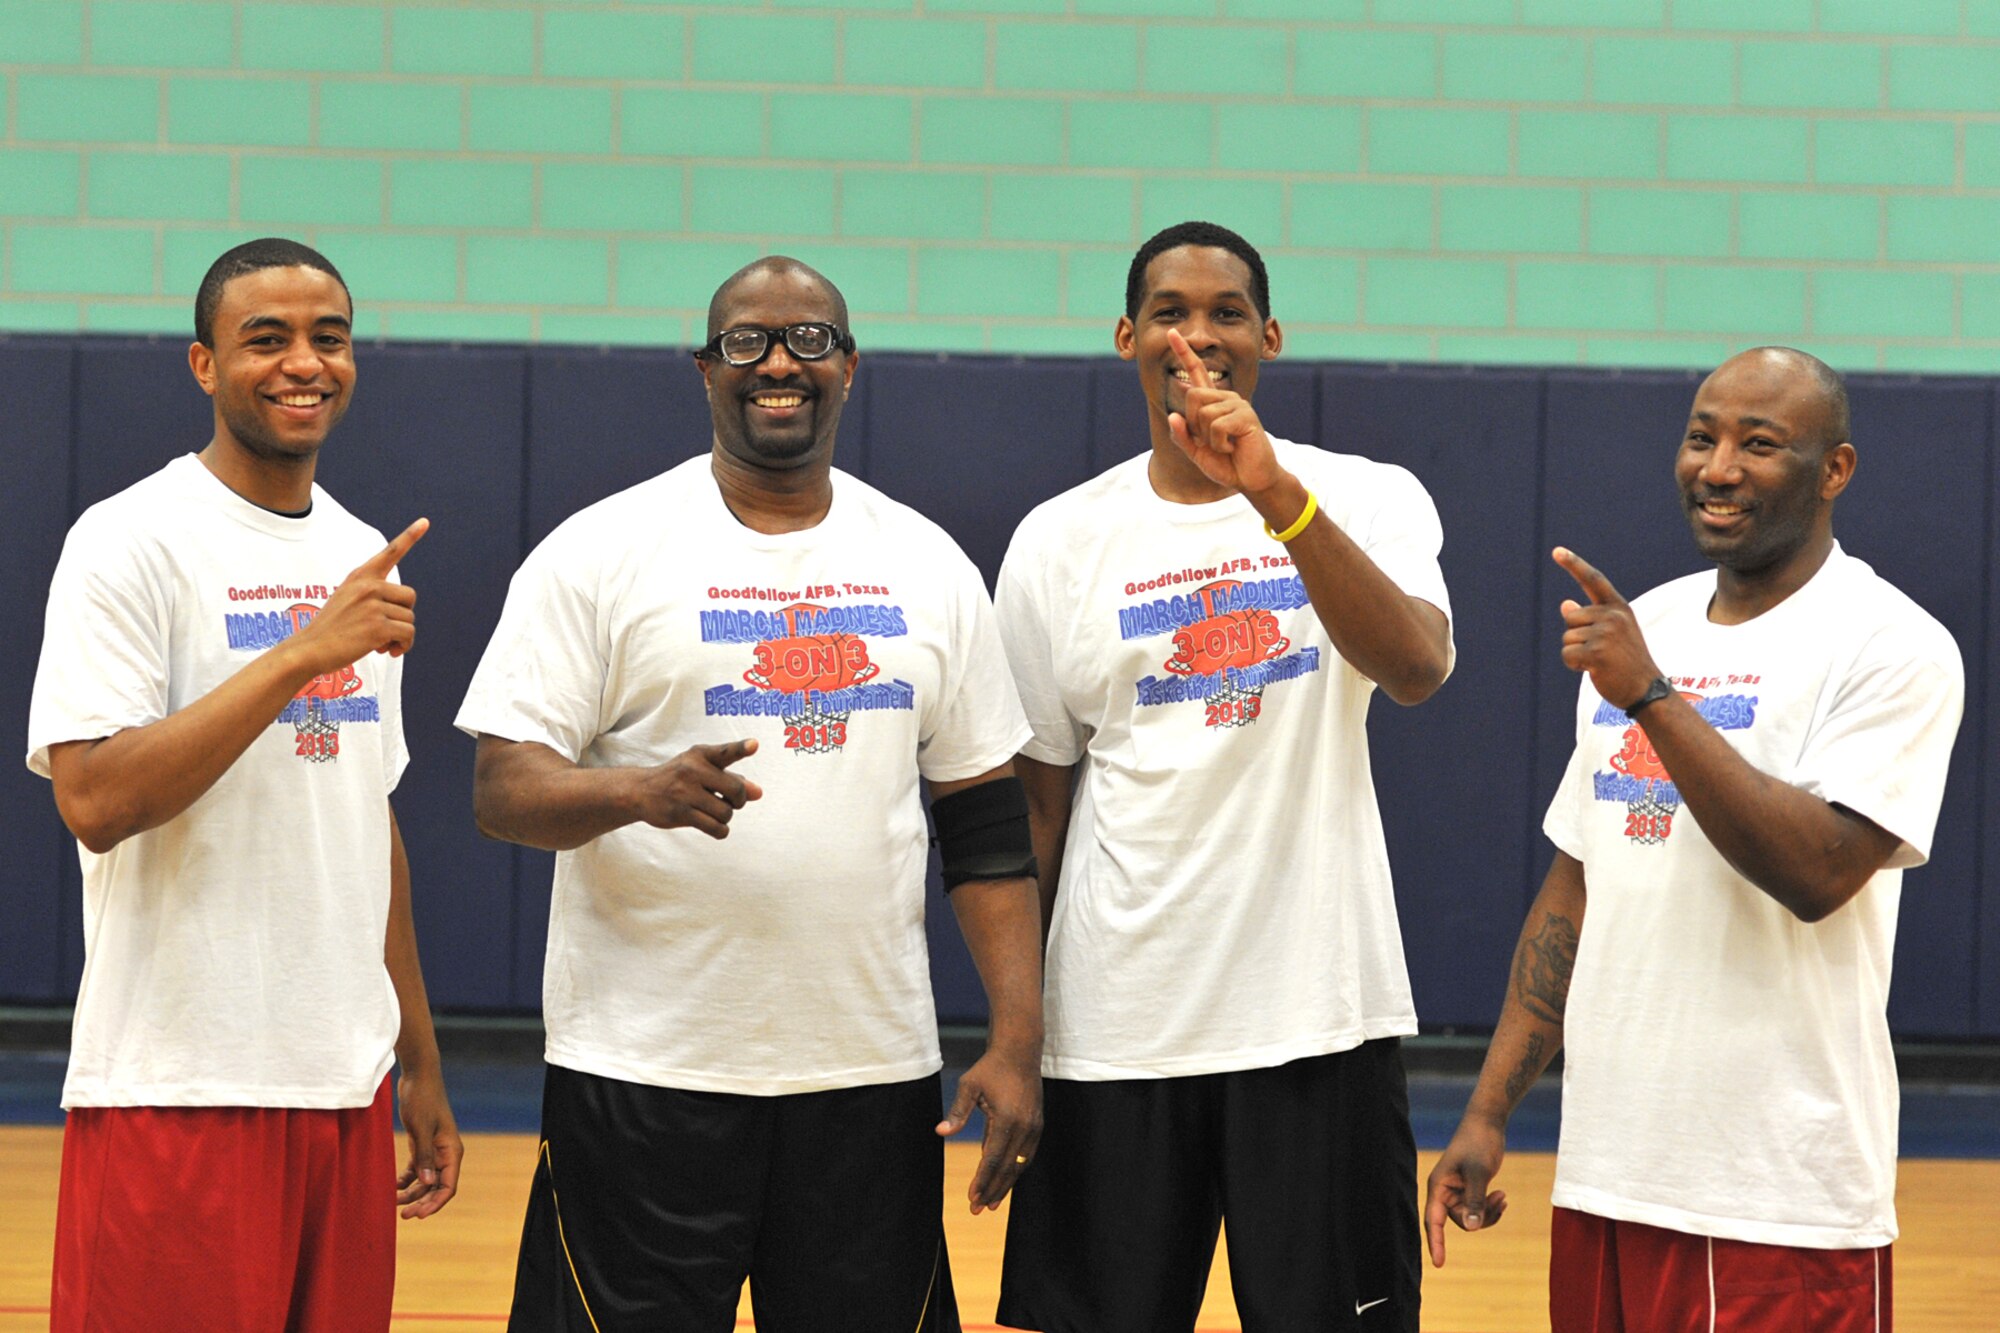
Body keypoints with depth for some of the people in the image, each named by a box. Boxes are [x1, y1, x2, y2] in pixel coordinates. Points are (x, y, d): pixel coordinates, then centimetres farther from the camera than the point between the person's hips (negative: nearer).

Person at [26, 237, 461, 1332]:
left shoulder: (361, 560, 15)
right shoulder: (132, 544, -8)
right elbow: (95, 802, -19)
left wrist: (420, 1064, 17)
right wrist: (304, 652, -21)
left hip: (346, 1088, 7)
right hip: (180, 1095, -7)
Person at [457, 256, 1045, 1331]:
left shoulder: (927, 565, 10)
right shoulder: (603, 553, -1)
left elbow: (987, 823, 11)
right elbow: (503, 786, -6)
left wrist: (1017, 1042, 3)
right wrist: (642, 792, -27)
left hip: (871, 1077, 3)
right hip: (645, 1076, -3)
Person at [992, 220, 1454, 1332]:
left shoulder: (1367, 500, 1)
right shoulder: (1060, 542, 6)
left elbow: (1417, 667, -20)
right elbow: (1033, 801, 10)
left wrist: (1277, 496, -31)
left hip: (1321, 1020, -1)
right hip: (1115, 1029, 2)